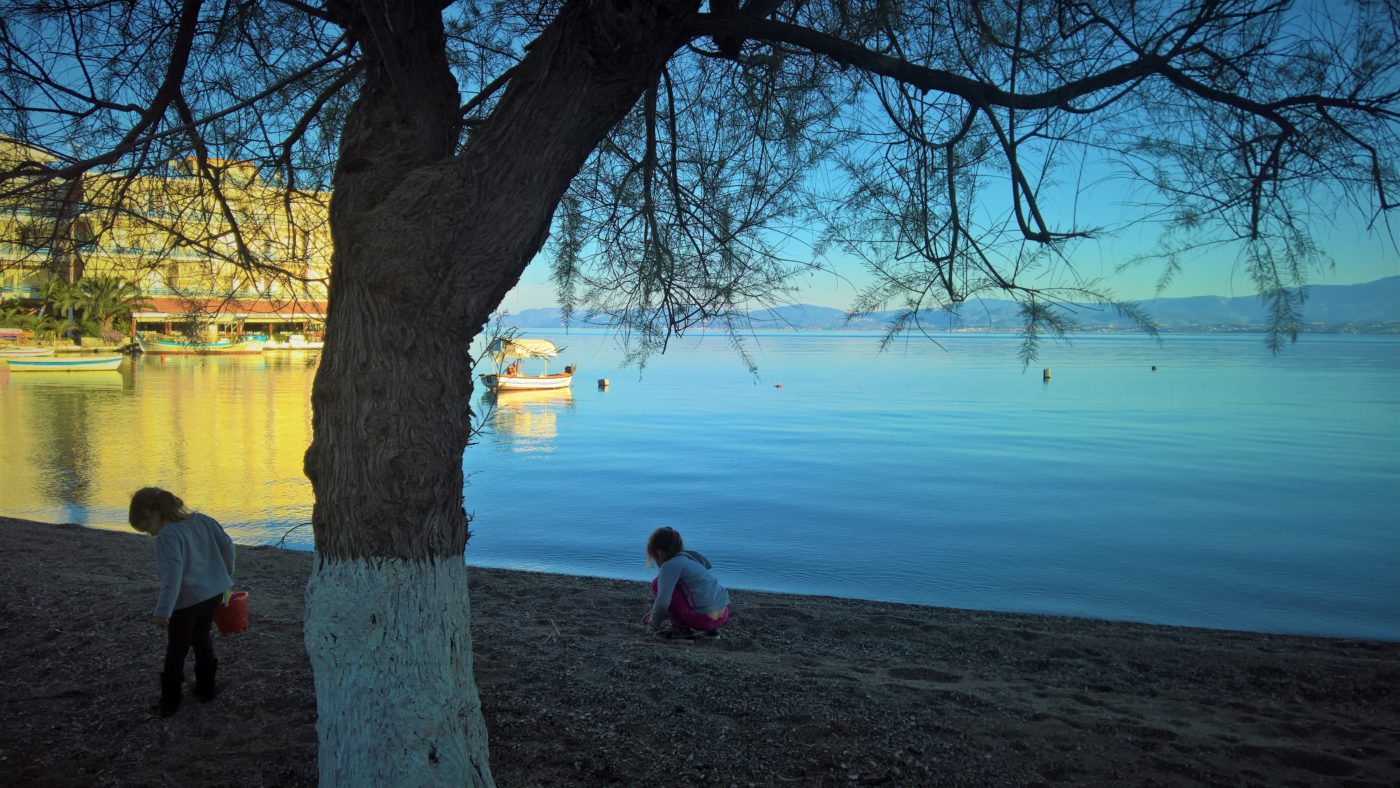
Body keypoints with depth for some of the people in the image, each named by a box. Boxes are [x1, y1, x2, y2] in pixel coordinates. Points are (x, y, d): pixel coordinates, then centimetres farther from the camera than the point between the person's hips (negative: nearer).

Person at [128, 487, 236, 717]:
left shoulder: (166, 536, -18)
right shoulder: (202, 520, 1)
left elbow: (172, 575, -28)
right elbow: (227, 546, 6)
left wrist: (163, 612, -31)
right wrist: (226, 575, 22)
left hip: (186, 601, -6)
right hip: (215, 594, 6)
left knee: (176, 650, 11)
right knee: (202, 639, 24)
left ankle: (170, 701, 20)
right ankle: (206, 688, 31)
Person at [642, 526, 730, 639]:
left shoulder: (670, 565, -8)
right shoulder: (689, 559, 19)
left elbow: (663, 602, -16)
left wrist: (655, 623, 3)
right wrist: (655, 614, 31)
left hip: (703, 618, -8)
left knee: (658, 583, 0)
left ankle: (680, 628, 2)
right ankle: (710, 629, 18)